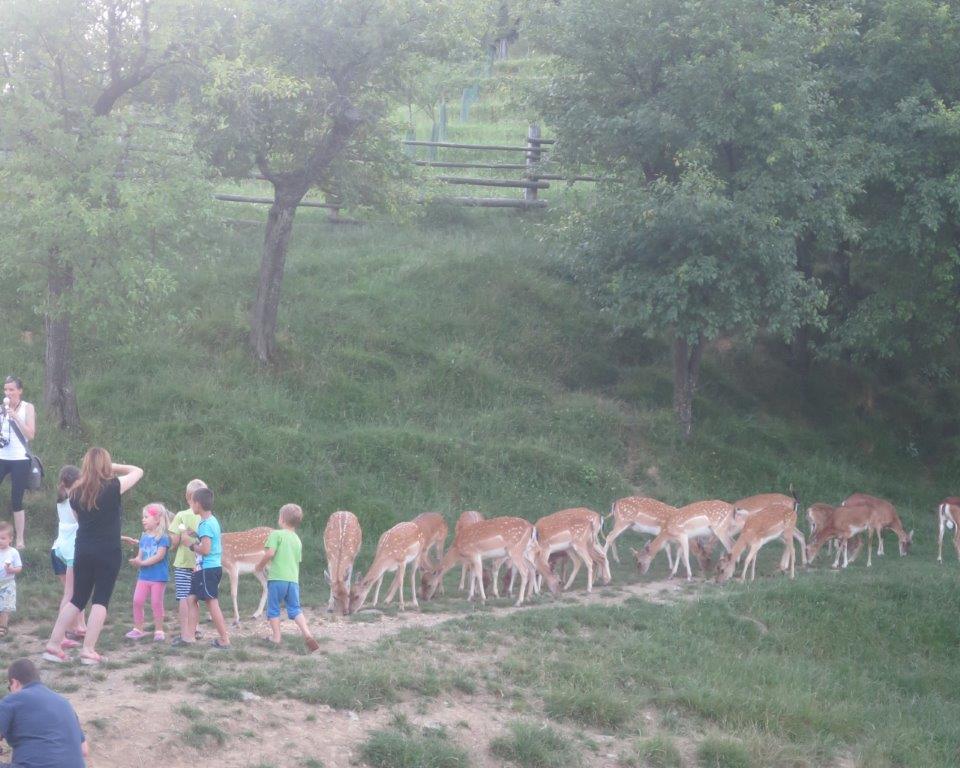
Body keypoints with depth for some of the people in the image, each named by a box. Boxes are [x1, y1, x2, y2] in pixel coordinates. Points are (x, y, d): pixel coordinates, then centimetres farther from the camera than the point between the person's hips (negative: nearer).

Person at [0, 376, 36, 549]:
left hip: (19, 459, -2)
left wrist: (15, 416, -18)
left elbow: (31, 434, -11)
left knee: (16, 501, 0)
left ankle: (20, 540, 8)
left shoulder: (27, 408, -1)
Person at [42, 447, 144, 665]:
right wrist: (113, 467, 10)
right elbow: (138, 471, 4)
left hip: (83, 551, 5)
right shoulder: (113, 486, -9)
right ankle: (88, 650, -3)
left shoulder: (76, 492, 5)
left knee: (78, 599, 13)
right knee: (100, 600, 2)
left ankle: (53, 645, 9)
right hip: (108, 552, -4)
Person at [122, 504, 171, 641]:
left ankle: (159, 630, 11)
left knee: (156, 603, 0)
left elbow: (160, 555, -20)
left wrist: (143, 562, -23)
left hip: (158, 577, -6)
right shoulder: (144, 537, 11)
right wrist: (136, 561, -13)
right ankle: (138, 629, 11)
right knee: (137, 601, 0)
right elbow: (140, 555, 11)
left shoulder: (163, 537, -10)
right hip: (144, 576, 6)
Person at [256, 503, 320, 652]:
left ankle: (276, 637, 10)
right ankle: (307, 634, -9)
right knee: (295, 609, 7)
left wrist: (261, 565, -1)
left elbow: (270, 553, -16)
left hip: (277, 578, -5)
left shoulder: (276, 535, -6)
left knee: (273, 609, 9)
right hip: (293, 579, 5)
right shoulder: (297, 540, 15)